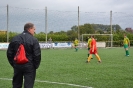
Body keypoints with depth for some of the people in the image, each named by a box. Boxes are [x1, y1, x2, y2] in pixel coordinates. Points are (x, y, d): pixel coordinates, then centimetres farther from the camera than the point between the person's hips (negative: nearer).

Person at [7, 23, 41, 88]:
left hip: (17, 66, 5)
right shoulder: (33, 40, -10)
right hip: (29, 67, -5)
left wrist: (13, 64, 14)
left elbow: (9, 53, 7)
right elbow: (37, 55, -12)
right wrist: (36, 65, 1)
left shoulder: (15, 39, 5)